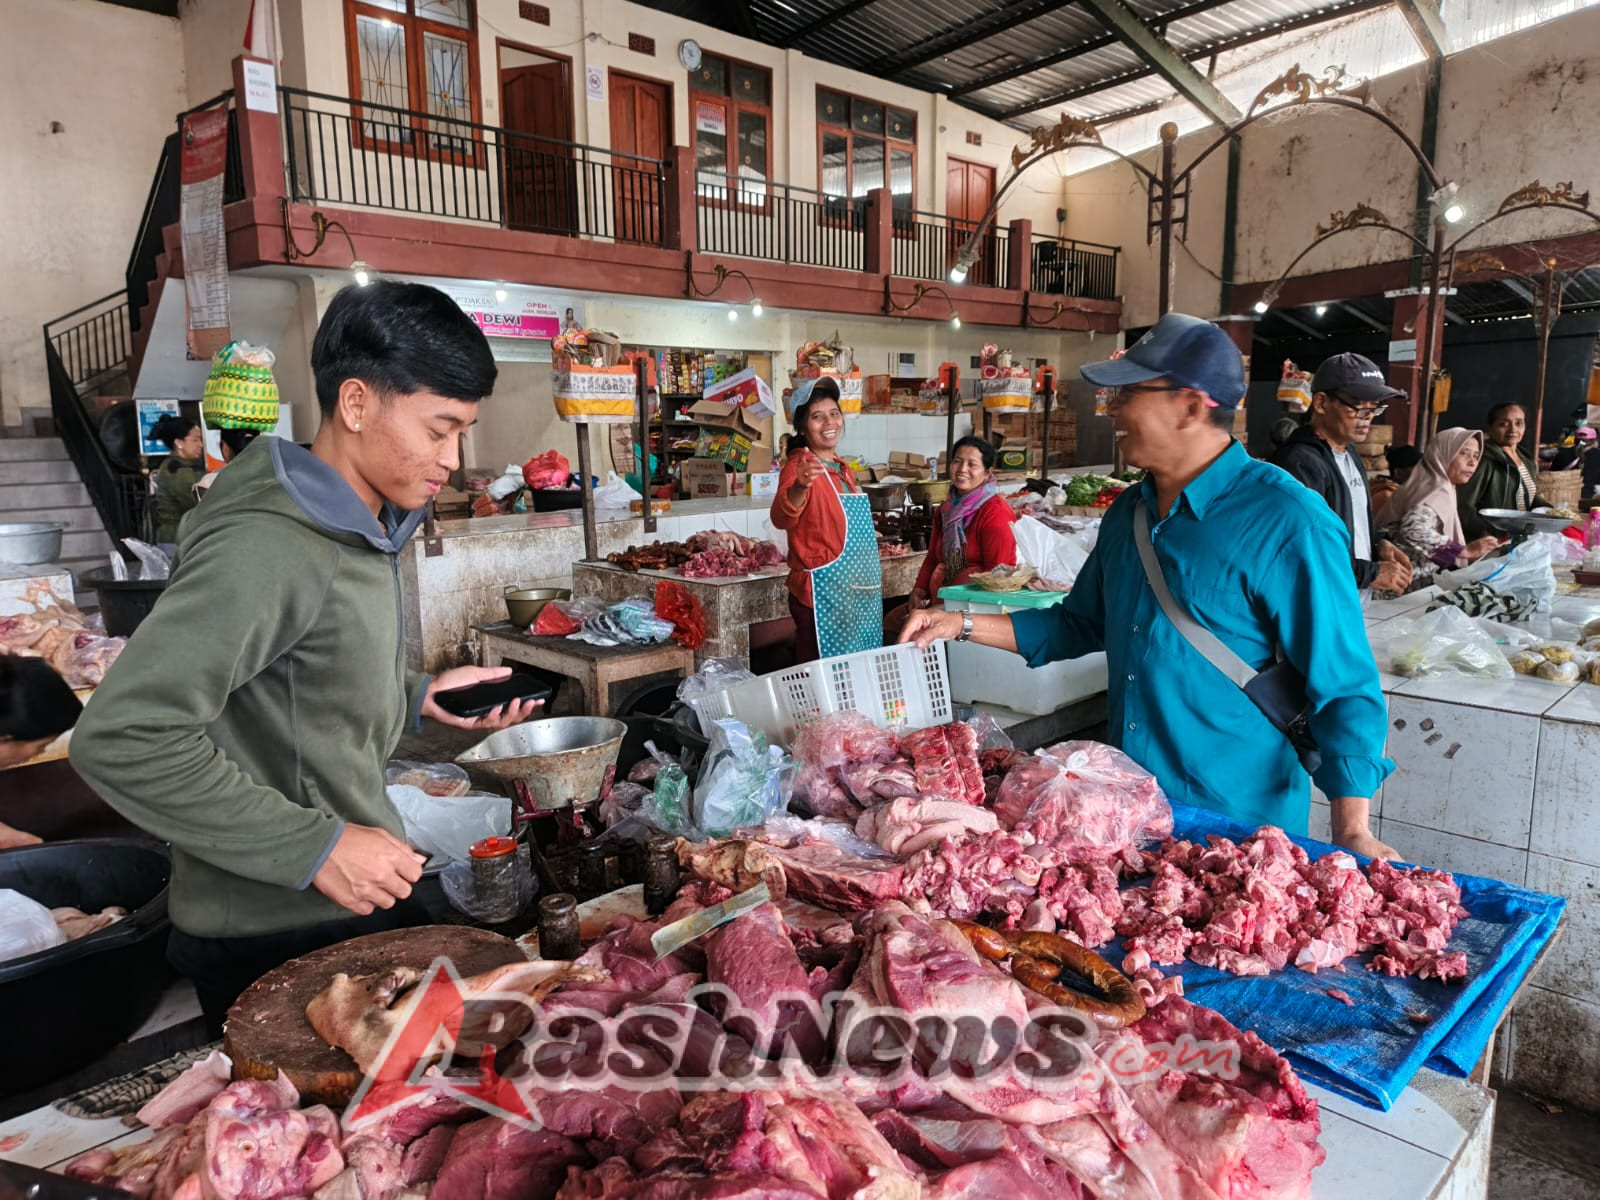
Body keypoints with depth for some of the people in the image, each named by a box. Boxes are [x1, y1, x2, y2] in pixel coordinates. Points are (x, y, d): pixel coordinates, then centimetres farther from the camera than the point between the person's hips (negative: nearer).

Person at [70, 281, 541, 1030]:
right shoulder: (267, 548, -23)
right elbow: (121, 739, -27)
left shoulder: (362, 530, 6)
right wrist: (318, 848, -24)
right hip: (275, 941, -8)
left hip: (355, 902, 8)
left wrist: (418, 697, 2)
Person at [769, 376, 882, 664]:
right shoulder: (799, 465, -13)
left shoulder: (842, 467, 12)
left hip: (860, 592, 8)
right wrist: (799, 487, -52)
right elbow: (781, 518, -33)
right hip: (823, 594, -8)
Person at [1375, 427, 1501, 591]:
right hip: (1412, 584, -9)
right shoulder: (1438, 491, -12)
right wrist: (1466, 550, -26)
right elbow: (1413, 531, -30)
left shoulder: (1438, 487, 16)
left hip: (1420, 581, 9)